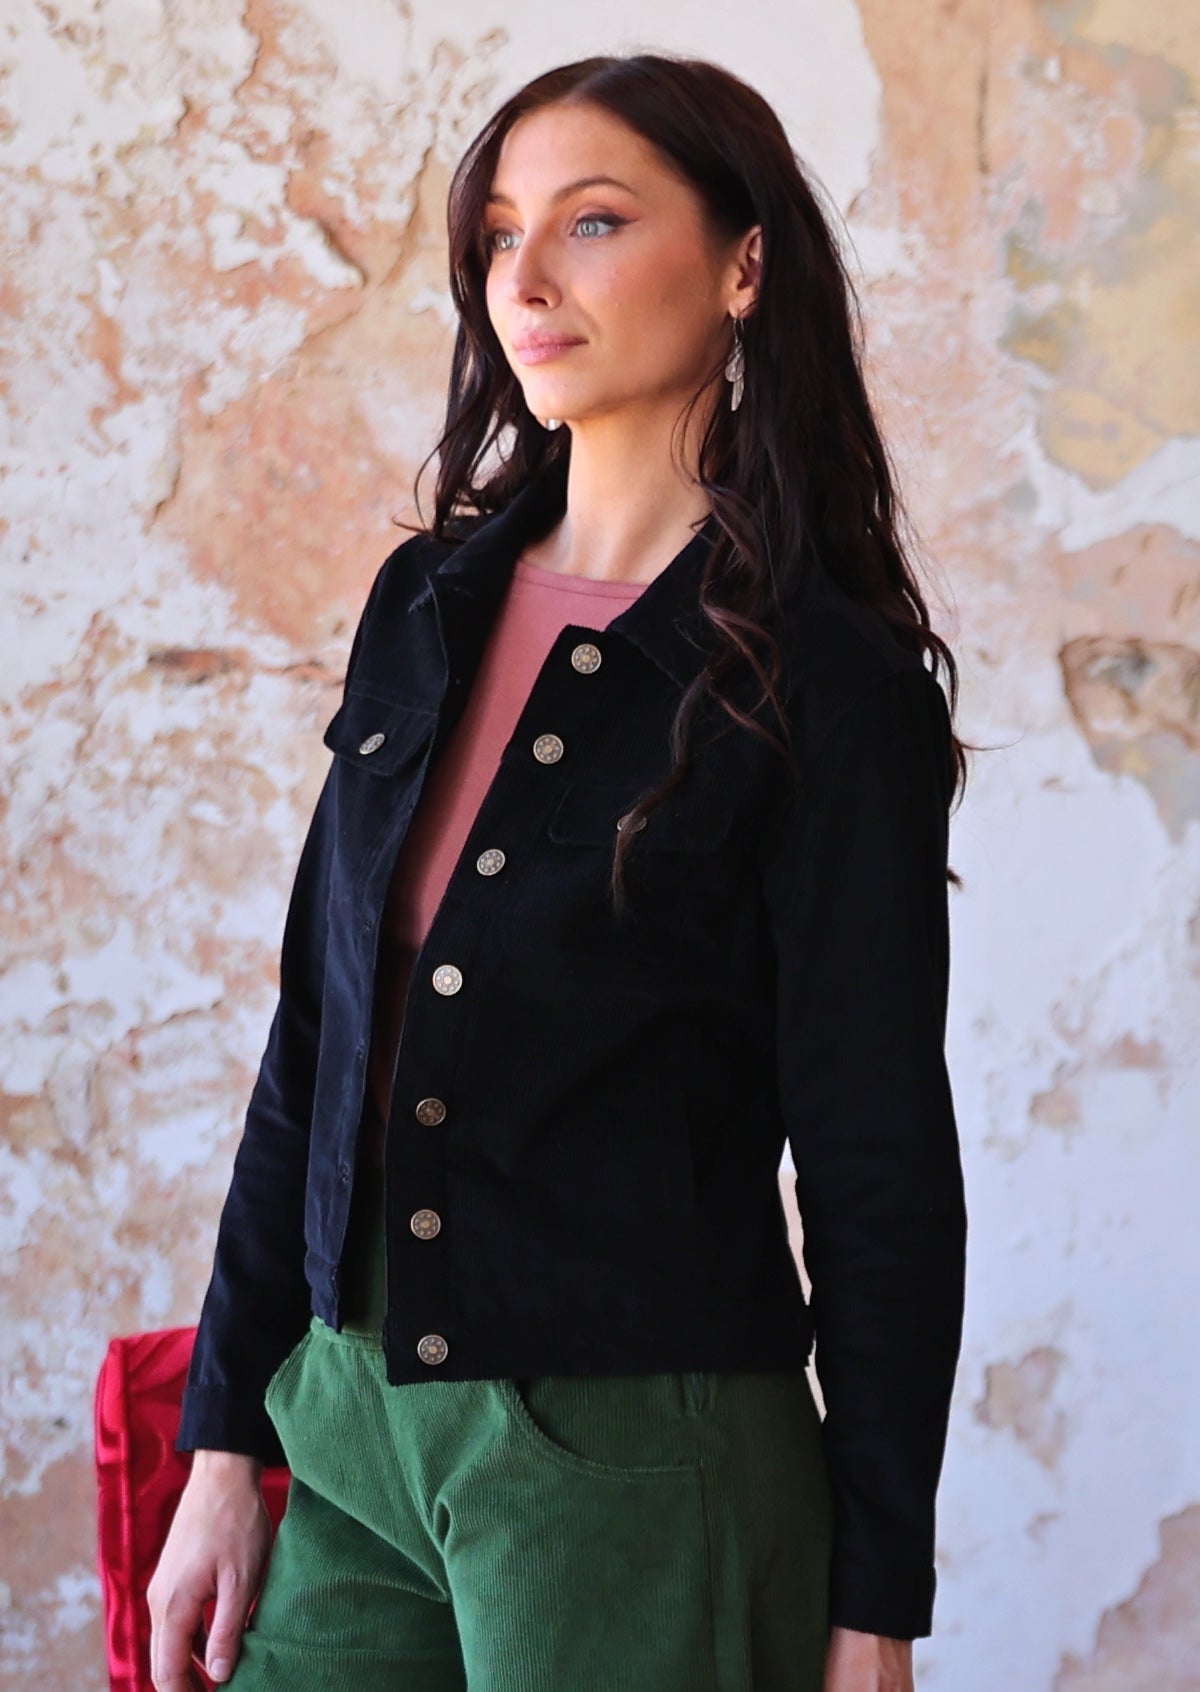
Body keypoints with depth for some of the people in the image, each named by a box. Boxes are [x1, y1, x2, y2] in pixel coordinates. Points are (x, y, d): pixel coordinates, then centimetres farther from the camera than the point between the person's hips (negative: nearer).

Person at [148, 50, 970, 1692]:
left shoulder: (827, 677, -10)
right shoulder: (431, 603, 7)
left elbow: (880, 1168, -9)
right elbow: (315, 1040, 9)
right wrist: (227, 1440, 8)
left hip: (639, 1464, -5)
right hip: (356, 1426, 5)